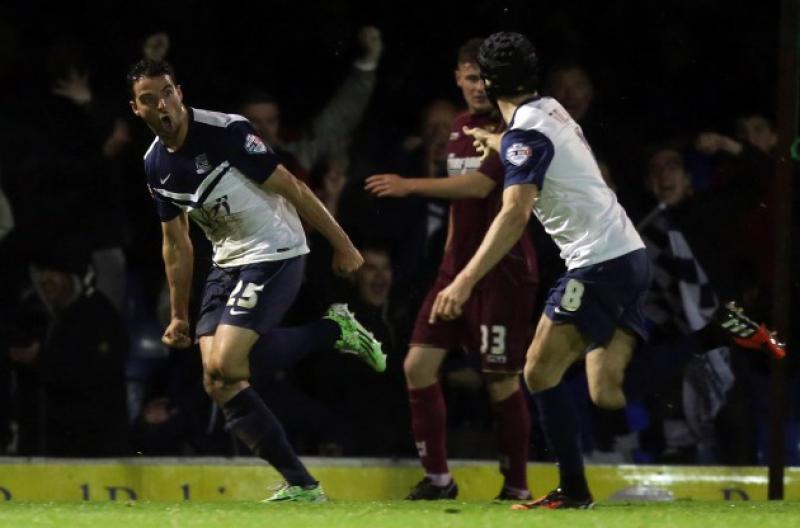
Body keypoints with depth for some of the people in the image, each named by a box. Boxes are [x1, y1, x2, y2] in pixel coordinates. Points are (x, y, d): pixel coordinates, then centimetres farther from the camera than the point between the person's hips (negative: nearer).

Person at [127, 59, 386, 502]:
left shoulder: (225, 132, -19)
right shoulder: (155, 165, 4)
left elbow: (291, 188, -13)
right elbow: (175, 243, 15)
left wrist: (342, 245, -9)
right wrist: (179, 316, 17)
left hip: (274, 253, -8)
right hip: (228, 262, 8)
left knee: (223, 367, -21)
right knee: (217, 381, -3)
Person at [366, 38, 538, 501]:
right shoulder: (460, 128, 15)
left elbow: (479, 185, -23)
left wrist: (410, 186, -27)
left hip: (505, 269, -8)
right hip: (459, 266, 8)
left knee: (502, 381, -5)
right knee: (419, 364, -1)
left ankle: (517, 487, 6)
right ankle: (438, 477, 7)